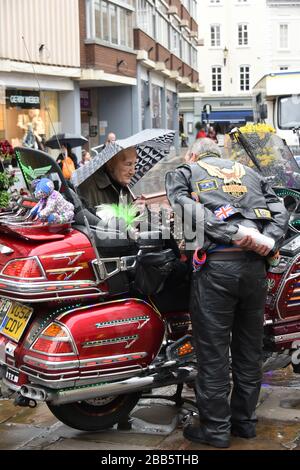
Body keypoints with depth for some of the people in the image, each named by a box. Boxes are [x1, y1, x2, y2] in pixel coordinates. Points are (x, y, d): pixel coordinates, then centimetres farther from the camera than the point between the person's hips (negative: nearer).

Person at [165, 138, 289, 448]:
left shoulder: (183, 172, 13)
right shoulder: (250, 173, 25)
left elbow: (188, 207, -9)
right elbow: (278, 210, 10)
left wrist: (233, 233, -16)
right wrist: (269, 241, -5)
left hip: (216, 263, -4)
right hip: (255, 265, 5)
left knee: (212, 350, 4)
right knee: (249, 347, 15)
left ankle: (215, 428, 12)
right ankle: (245, 420, 27)